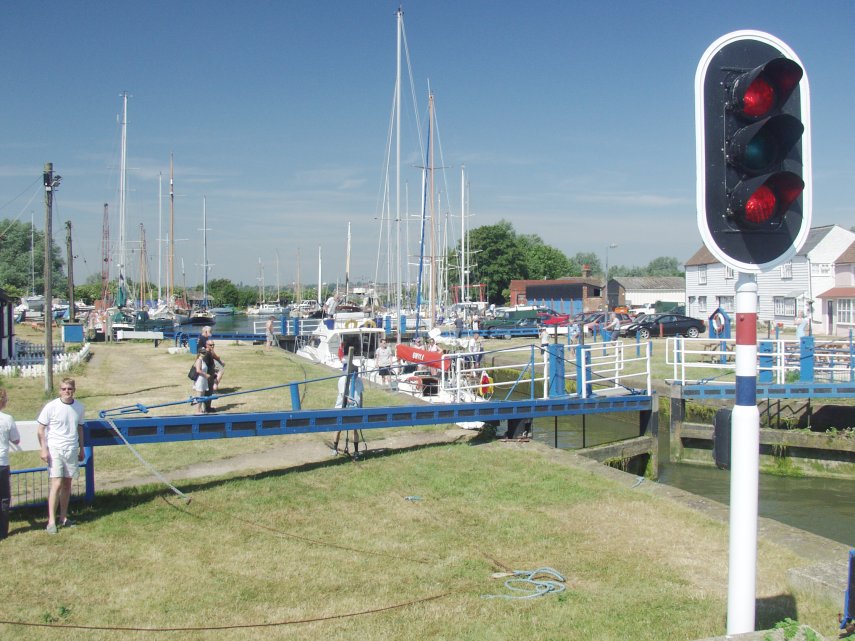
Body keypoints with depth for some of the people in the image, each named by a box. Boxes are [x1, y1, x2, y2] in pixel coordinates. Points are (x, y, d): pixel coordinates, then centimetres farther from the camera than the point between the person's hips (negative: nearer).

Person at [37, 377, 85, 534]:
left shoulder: (79, 407, 4)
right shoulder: (51, 407, -9)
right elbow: (41, 429, -3)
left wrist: (81, 449, 18)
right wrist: (44, 449, -9)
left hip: (72, 450, 4)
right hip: (55, 450, -4)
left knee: (67, 484, 9)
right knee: (56, 484, -11)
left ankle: (63, 518, 18)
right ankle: (51, 521, -6)